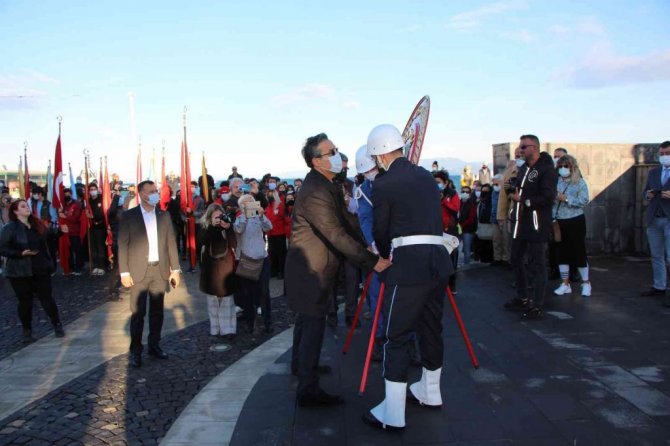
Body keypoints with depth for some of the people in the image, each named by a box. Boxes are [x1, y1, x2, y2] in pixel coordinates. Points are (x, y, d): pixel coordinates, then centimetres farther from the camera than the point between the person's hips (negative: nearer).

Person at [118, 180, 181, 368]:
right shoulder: (129, 216, -2)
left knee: (157, 311, 11)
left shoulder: (164, 215, 8)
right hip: (139, 271, -3)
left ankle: (154, 345, 24)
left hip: (160, 270, 3)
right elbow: (123, 245, -4)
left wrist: (175, 269, 4)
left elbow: (171, 243, 8)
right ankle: (135, 351, 13)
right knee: (138, 313, 1)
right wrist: (124, 272, -9)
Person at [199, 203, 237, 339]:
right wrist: (213, 226, -25)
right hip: (211, 269, 1)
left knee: (227, 301, 1)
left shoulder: (227, 227, -3)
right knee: (213, 301, 8)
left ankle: (228, 329, 4)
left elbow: (234, 245, -13)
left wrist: (228, 228, -24)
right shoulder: (206, 228, 0)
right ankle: (215, 328, 16)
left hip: (226, 268, -1)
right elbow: (201, 242, -19)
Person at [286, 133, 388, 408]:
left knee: (306, 317, 24)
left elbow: (343, 223, 12)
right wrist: (371, 261, -29)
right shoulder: (314, 192, -26)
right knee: (314, 322, -6)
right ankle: (308, 390, 2)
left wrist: (366, 245, 2)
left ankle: (300, 364, 43)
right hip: (309, 269, -10)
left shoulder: (327, 185, 7)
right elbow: (337, 235, -30)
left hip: (313, 265, 11)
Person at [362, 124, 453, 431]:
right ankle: (430, 393, 37)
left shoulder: (384, 184, -4)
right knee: (431, 328, 20)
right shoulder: (427, 177, 15)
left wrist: (383, 256, 23)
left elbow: (381, 230, 2)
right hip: (439, 259, 7)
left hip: (409, 263, -7)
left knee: (397, 337, 0)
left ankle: (392, 415, 5)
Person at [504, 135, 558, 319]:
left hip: (537, 224, -10)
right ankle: (522, 297, 33)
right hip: (520, 223, 10)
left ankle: (537, 305, 3)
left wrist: (524, 201, -14)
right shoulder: (523, 168, 16)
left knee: (537, 264, -4)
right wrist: (515, 194, 8)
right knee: (516, 259, 18)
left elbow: (548, 197, -22)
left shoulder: (546, 170, -13)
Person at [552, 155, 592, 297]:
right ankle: (565, 284, 18)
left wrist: (566, 199, -20)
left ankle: (586, 283, 15)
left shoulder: (580, 182, -4)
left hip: (575, 221, -4)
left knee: (579, 252, 1)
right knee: (562, 253, 9)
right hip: (559, 222, 4)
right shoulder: (556, 182, 6)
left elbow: (584, 201, -14)